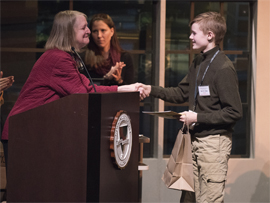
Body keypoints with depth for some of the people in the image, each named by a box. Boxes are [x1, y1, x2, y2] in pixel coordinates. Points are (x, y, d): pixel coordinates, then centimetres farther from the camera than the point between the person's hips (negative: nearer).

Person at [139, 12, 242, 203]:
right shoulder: (198, 63, 13)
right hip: (195, 140, 9)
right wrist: (152, 90, 10)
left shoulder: (224, 68, -15)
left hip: (215, 142, -9)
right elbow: (181, 93, 21)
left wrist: (197, 117, -18)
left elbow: (234, 112, -18)